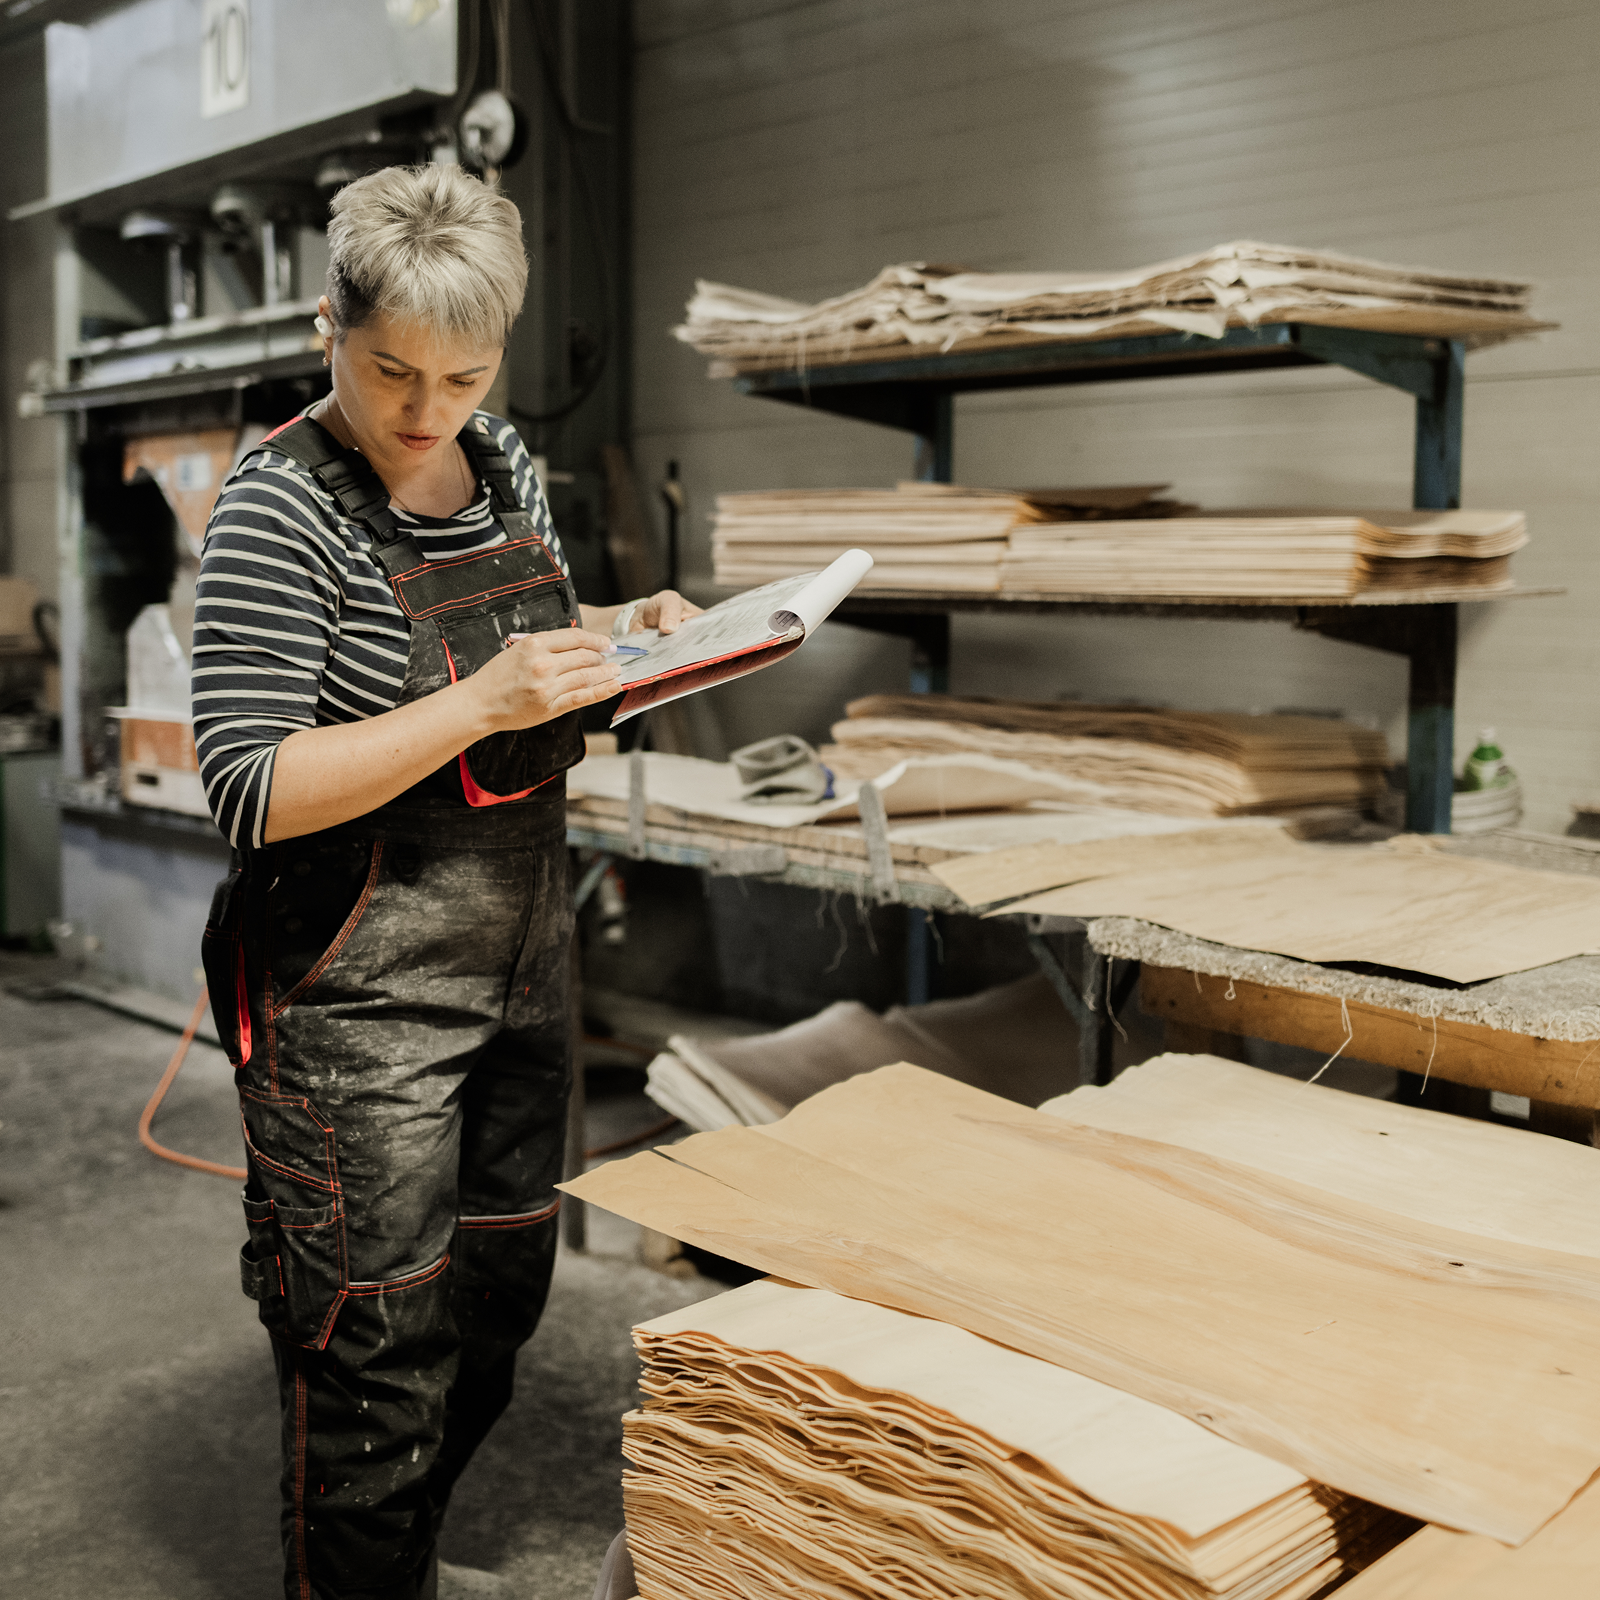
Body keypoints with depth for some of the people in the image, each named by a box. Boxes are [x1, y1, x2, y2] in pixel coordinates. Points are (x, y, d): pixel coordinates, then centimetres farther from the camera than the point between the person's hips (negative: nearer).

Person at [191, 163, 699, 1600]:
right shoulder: (283, 508, -17)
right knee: (378, 1352, 2)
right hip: (357, 994, -8)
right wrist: (484, 703, -28)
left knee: (501, 1297, 19)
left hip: (519, 963, 8)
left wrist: (621, 636, 0)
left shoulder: (502, 460, 5)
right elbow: (251, 790, -22)